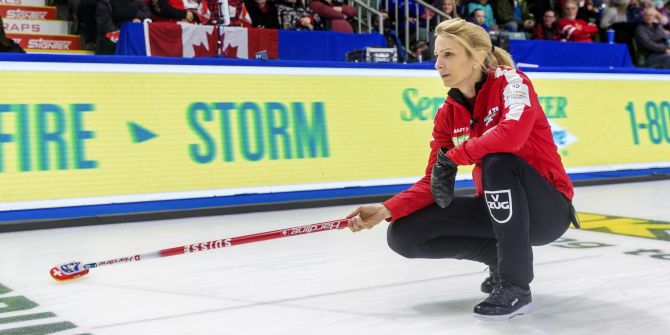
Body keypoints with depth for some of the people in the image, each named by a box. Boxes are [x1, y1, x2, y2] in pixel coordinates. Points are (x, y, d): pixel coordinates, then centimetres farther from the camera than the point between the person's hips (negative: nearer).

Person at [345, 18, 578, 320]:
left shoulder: (511, 81, -14)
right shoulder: (448, 114, 3)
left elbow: (513, 132, -37)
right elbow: (433, 182, 0)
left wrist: (453, 158, -26)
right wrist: (386, 210, -15)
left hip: (547, 210, -6)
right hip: (500, 206, 6)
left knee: (497, 161, -37)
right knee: (405, 234, -7)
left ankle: (516, 286, -26)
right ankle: (502, 256, 11)